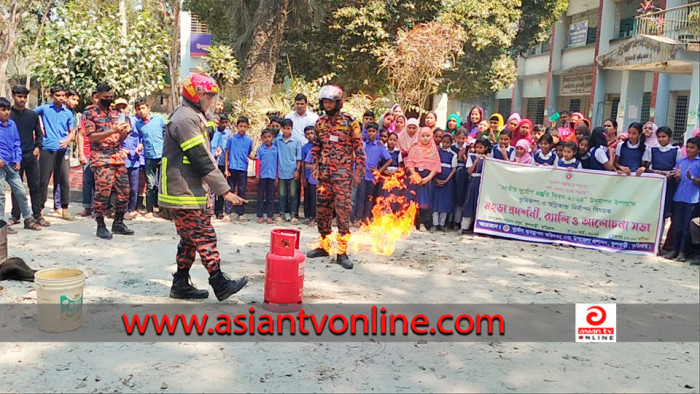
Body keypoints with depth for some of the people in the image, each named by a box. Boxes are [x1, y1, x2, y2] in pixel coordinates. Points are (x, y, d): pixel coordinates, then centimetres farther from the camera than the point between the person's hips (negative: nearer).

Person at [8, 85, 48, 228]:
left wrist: (37, 147, -1)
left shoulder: (33, 115, 8)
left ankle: (37, 215, 9)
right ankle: (15, 216, 13)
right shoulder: (8, 115, -1)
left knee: (36, 186, 3)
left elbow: (39, 134, 14)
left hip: (31, 156, 2)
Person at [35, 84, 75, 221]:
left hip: (63, 150, 2)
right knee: (44, 180, 0)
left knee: (66, 180, 1)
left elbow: (72, 132, 12)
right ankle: (40, 210, 7)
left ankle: (65, 209, 10)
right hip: (47, 149, -2)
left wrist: (68, 140, -8)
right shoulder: (44, 109, 5)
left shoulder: (68, 113, 11)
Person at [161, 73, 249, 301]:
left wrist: (219, 186, 17)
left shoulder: (191, 118, 17)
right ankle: (220, 284, 0)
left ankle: (181, 285, 20)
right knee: (205, 238, -6)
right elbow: (202, 160, -22)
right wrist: (225, 190, -21)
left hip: (190, 192, 11)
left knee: (190, 239, 13)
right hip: (185, 194, -11)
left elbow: (202, 158, 21)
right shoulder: (186, 120, -16)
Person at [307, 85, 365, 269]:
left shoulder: (349, 121, -4)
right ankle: (324, 245, 24)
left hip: (343, 173, -5)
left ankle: (342, 252, -3)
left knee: (343, 211, -7)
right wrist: (315, 166, 7)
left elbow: (359, 147, -4)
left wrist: (359, 171, -9)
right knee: (322, 209, 10)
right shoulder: (320, 122, 11)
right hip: (324, 173, 5)